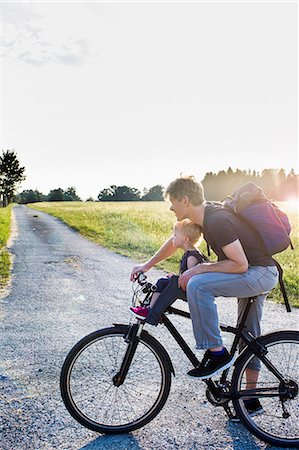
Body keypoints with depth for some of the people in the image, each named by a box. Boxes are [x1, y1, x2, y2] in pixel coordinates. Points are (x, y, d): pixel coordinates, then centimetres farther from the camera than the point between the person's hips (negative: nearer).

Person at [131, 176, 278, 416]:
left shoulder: (217, 221, -25)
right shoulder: (204, 214, 4)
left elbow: (240, 264, -25)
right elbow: (175, 241, 17)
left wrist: (199, 269, -18)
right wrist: (147, 265, 17)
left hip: (260, 274, -10)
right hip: (258, 276, 10)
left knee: (197, 285, -26)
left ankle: (217, 353, -12)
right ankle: (251, 400, 31)